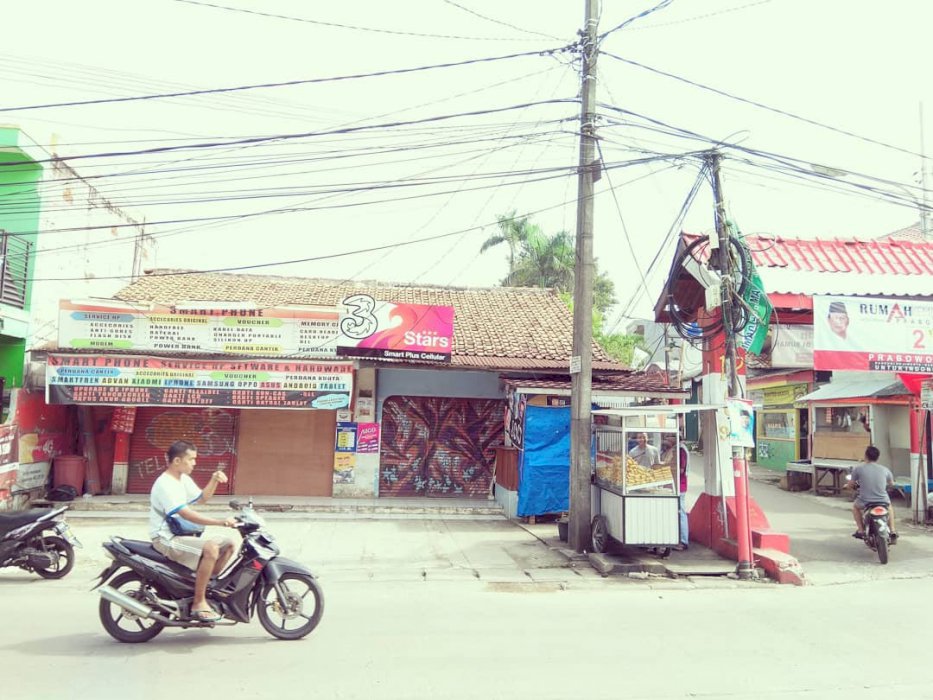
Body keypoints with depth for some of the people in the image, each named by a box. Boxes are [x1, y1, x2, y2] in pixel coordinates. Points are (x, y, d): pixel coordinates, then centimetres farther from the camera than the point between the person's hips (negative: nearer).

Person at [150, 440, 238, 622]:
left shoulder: (183, 479, 10)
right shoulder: (165, 484, -20)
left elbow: (202, 498, 25)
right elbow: (187, 515, -29)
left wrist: (214, 481, 5)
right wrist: (220, 522, -34)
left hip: (181, 535, 10)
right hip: (166, 539, -10)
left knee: (228, 544, 4)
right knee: (210, 548, -30)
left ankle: (209, 585, 10)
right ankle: (198, 603, -21)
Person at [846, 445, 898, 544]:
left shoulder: (858, 468, -4)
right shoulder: (884, 469, 3)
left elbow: (851, 484, 3)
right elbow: (891, 483, 21)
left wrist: (848, 485, 27)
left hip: (865, 502, -2)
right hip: (883, 501, 2)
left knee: (855, 506, 34)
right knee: (889, 506, 39)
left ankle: (860, 530, 23)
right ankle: (892, 531, 32)